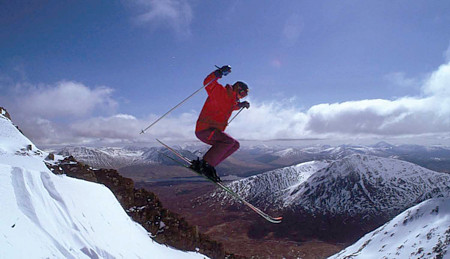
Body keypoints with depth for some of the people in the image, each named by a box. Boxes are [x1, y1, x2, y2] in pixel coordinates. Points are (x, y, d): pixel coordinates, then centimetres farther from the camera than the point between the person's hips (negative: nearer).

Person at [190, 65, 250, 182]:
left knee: (235, 145, 9)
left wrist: (242, 104, 28)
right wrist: (220, 72, -38)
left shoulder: (231, 100, 18)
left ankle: (209, 165, 2)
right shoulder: (220, 92, -10)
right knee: (229, 141, -27)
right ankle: (205, 164, -21)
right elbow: (208, 82, -27)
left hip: (214, 131, 10)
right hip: (204, 130, -10)